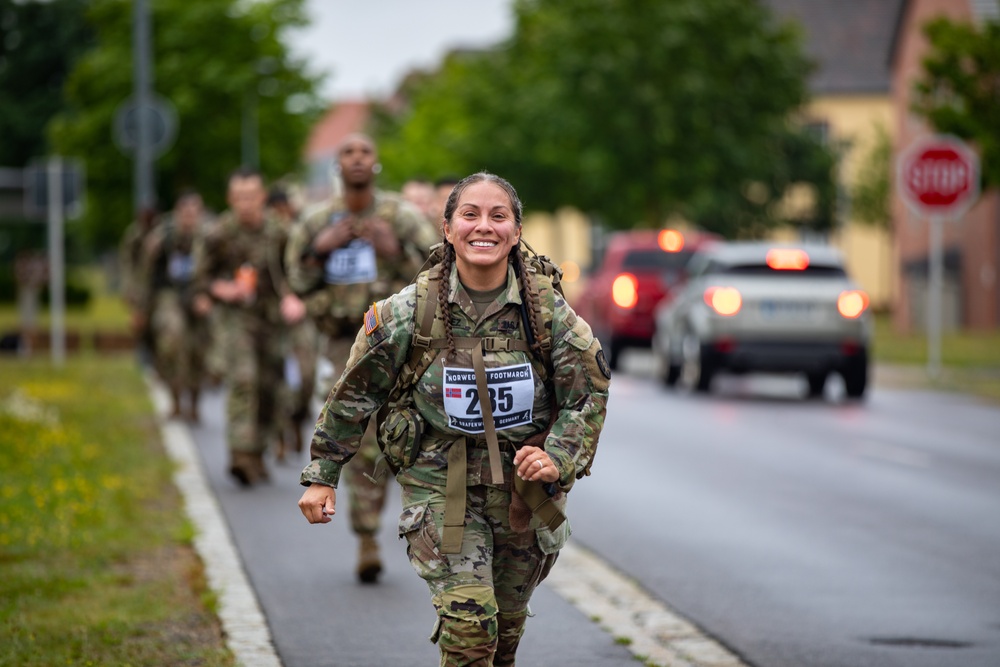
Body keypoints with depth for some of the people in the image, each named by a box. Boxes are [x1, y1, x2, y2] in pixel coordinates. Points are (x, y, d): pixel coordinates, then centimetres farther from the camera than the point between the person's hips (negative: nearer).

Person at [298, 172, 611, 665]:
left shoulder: (546, 310, -8)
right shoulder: (408, 312, -11)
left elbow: (588, 396, 0)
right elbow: (355, 393, 0)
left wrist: (559, 459, -17)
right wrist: (322, 475, 2)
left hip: (525, 489, 2)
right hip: (440, 488, -2)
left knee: (507, 627, 16)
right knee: (467, 622, -18)